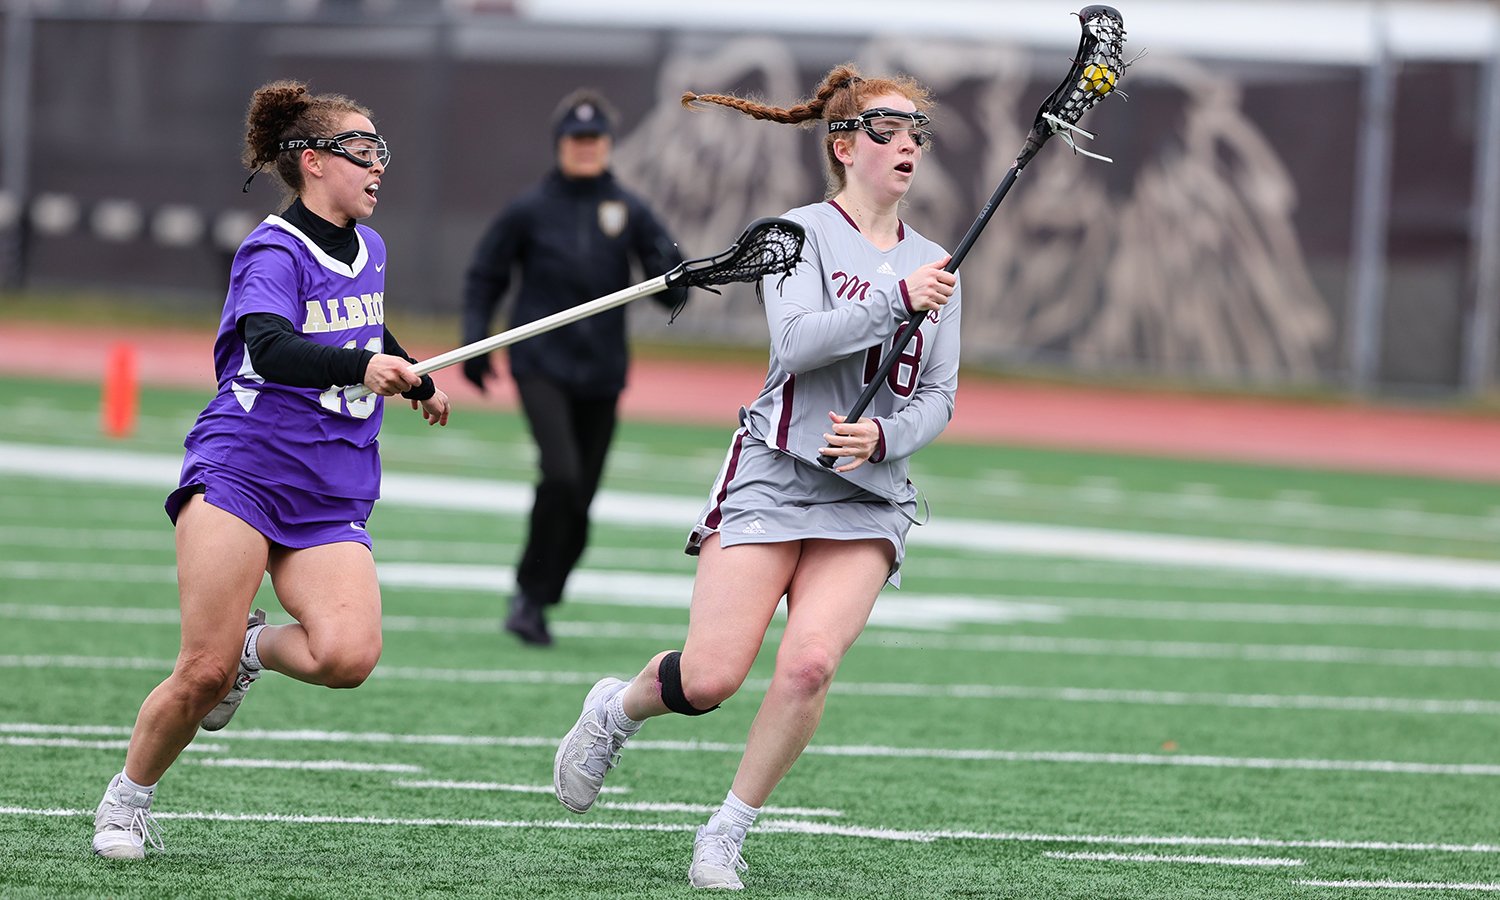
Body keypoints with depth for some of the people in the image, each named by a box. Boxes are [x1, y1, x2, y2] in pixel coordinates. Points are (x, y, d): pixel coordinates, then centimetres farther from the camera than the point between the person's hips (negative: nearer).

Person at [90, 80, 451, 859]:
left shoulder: (367, 251, 16)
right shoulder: (274, 253, -8)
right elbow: (271, 348, -29)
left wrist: (416, 380, 56)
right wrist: (362, 367, -46)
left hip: (331, 501, 6)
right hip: (239, 476, -6)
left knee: (348, 655, -21)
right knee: (203, 674, -14)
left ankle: (255, 647, 10)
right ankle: (127, 798, 11)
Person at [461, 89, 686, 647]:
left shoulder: (630, 212, 4)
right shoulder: (530, 210, 0)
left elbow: (672, 292, 0)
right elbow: (485, 276, 11)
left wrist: (669, 271, -23)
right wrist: (474, 341, 0)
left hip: (602, 373, 3)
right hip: (542, 364, -3)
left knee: (580, 499, 5)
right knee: (561, 474, -23)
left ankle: (537, 603, 21)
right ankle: (529, 593, -8)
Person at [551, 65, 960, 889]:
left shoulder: (932, 265, 13)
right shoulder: (803, 232, -1)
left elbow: (937, 397, 12)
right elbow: (798, 341, -17)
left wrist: (883, 437, -8)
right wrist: (897, 300, -25)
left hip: (869, 497, 4)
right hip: (774, 474, -4)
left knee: (810, 664, -18)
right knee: (711, 677, -11)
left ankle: (727, 836, -3)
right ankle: (616, 710, 24)